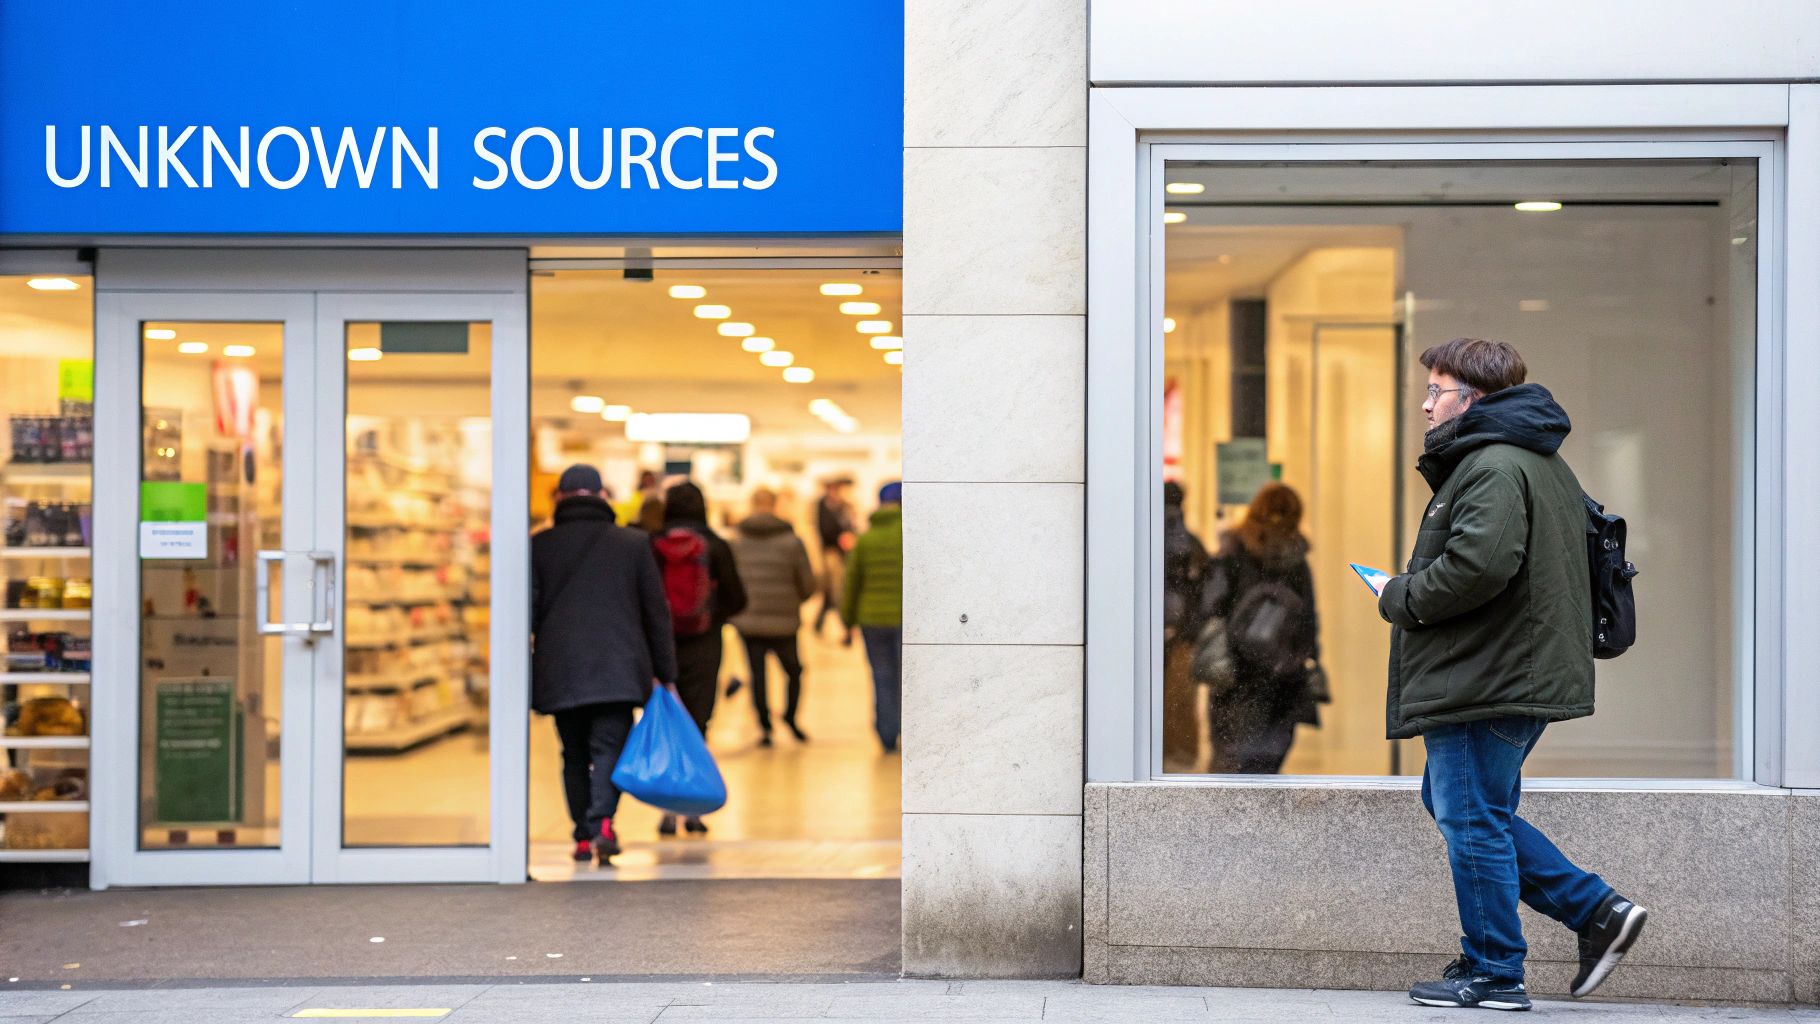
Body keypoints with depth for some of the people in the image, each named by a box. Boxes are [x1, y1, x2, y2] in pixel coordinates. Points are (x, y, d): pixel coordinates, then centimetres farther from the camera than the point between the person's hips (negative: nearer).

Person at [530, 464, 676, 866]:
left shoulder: (539, 546, 6)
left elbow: (527, 611, 4)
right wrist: (665, 673, 12)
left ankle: (584, 836, 13)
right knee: (609, 746, -5)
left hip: (560, 672, 1)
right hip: (619, 669, -1)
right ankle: (602, 821, -27)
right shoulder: (634, 544, 8)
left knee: (574, 756, 12)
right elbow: (656, 612, 8)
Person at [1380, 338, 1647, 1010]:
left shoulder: (1492, 465, -16)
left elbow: (1478, 565, -29)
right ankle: (1594, 909, 14)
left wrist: (1401, 599, -12)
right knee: (1451, 803, 17)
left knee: (1472, 819, -1)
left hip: (1485, 681, -11)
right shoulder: (1542, 461, 19)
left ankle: (1492, 974, 8)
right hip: (1527, 672, 11)